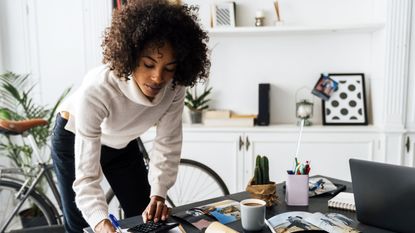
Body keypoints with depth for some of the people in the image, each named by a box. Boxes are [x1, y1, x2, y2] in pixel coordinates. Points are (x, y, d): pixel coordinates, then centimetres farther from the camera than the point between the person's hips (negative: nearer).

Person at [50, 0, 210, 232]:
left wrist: (158, 195, -27)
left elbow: (168, 143, -18)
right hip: (75, 140, -3)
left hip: (122, 143, 4)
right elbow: (86, 175, -40)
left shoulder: (174, 87, -29)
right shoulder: (95, 91, -41)